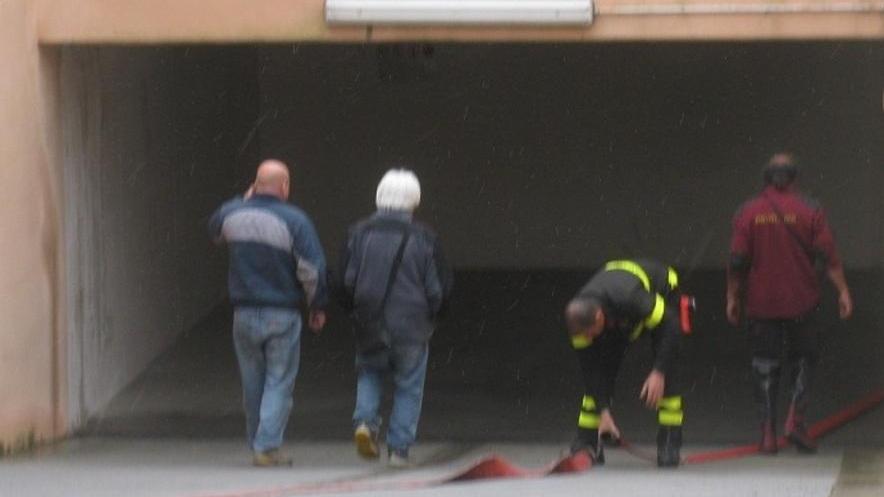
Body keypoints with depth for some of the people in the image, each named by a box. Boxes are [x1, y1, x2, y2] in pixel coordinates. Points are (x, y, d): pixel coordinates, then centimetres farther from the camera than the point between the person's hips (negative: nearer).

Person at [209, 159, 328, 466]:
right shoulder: (293, 220, -13)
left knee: (253, 383, 15)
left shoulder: (234, 214, 0)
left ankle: (257, 444, 21)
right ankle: (267, 447, -8)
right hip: (283, 314, -4)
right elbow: (313, 270, -14)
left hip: (244, 313, 4)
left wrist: (245, 201, 24)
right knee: (279, 383, 1)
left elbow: (215, 230, 25)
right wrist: (317, 307, 0)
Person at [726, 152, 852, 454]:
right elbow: (828, 256, -6)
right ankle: (796, 418, -5)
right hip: (801, 303, -1)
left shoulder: (748, 213, -1)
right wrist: (843, 292, -1)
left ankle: (767, 433, 0)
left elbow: (737, 262, -2)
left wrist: (732, 298, 7)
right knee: (803, 361, 13)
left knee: (765, 367, 5)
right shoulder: (809, 211, -2)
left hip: (760, 304, 1)